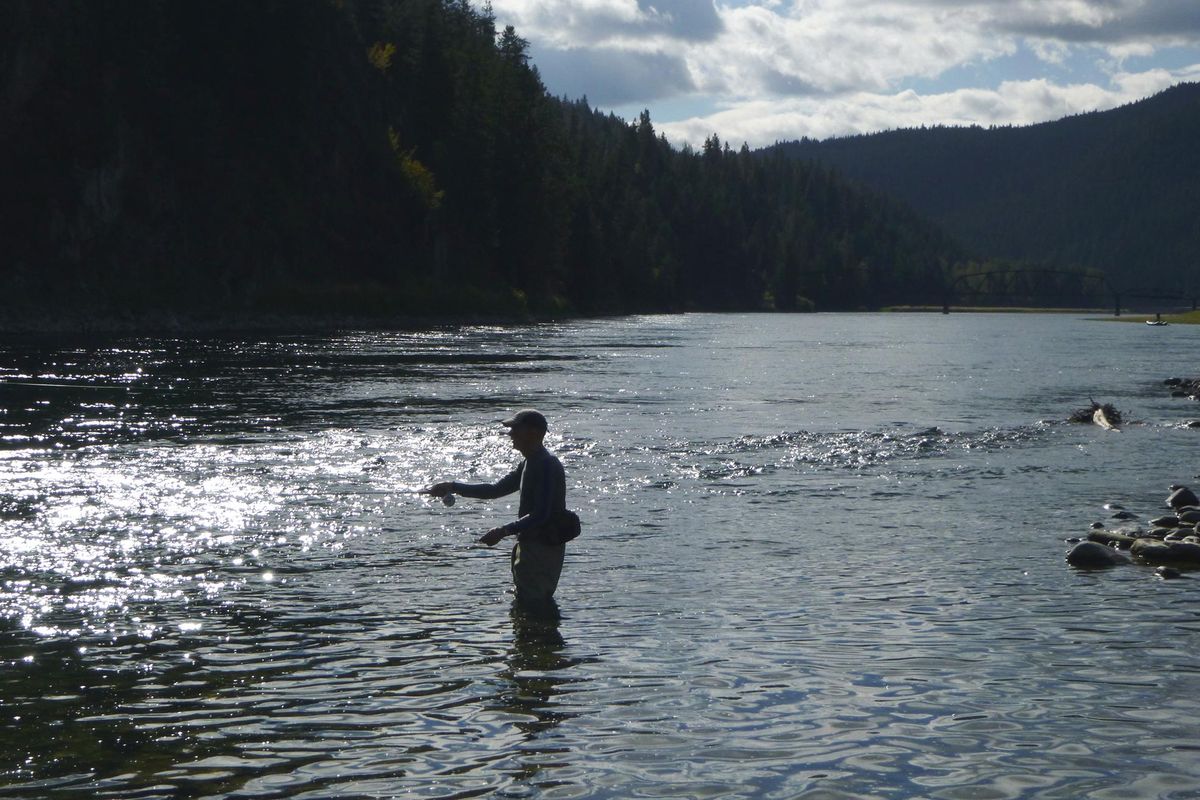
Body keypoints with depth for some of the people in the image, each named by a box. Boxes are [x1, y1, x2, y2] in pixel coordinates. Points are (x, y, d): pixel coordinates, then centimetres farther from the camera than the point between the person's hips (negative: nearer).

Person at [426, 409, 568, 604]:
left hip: (543, 549, -10)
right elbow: (497, 489, 17)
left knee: (534, 604, -9)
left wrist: (503, 531, -27)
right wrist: (453, 487, 11)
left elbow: (540, 515, -25)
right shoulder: (531, 463, 14)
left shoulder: (546, 466, -19)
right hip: (530, 544, 10)